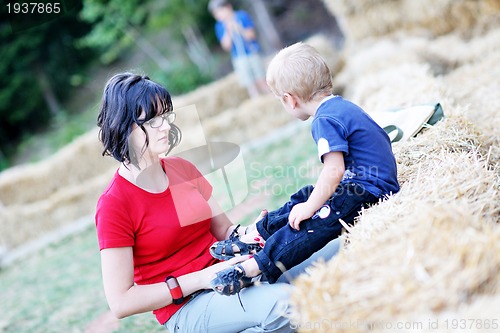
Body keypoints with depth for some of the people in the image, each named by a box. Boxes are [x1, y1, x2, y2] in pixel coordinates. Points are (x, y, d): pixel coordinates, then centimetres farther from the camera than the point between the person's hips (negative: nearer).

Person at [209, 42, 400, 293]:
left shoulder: (325, 120, -18)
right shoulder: (342, 105, 13)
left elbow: (334, 171, -26)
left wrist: (310, 207, -19)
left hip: (368, 192, -11)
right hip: (373, 185, 11)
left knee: (313, 222, -22)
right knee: (303, 197, 16)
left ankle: (255, 266, -29)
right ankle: (255, 234, 20)